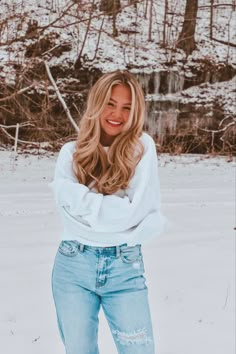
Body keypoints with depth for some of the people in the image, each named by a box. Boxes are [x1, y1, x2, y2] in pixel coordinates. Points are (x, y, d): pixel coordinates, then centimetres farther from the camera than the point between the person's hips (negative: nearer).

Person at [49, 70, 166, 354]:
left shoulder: (142, 147, -1)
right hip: (74, 266, 1)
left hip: (125, 267, -1)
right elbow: (71, 210, -9)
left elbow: (137, 210, -11)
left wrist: (71, 190, -8)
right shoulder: (71, 152, 3)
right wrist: (119, 212, -13)